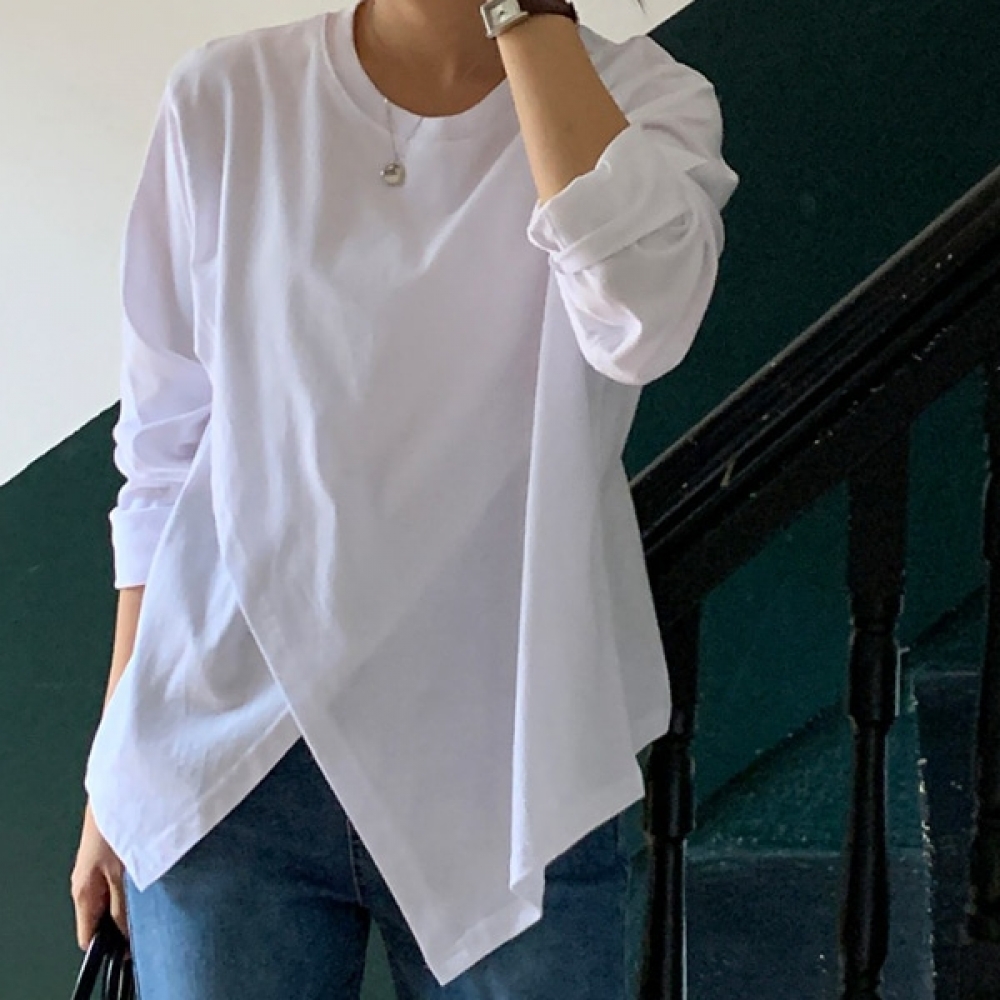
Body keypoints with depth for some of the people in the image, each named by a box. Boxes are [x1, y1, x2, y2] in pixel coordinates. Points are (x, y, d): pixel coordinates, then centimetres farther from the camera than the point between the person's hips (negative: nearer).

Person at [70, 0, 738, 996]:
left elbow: (642, 315, -25)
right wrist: (116, 772, 7)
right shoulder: (224, 99, -1)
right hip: (229, 769, 1)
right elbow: (163, 455, 5)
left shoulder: (642, 99, -3)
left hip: (514, 778, -1)